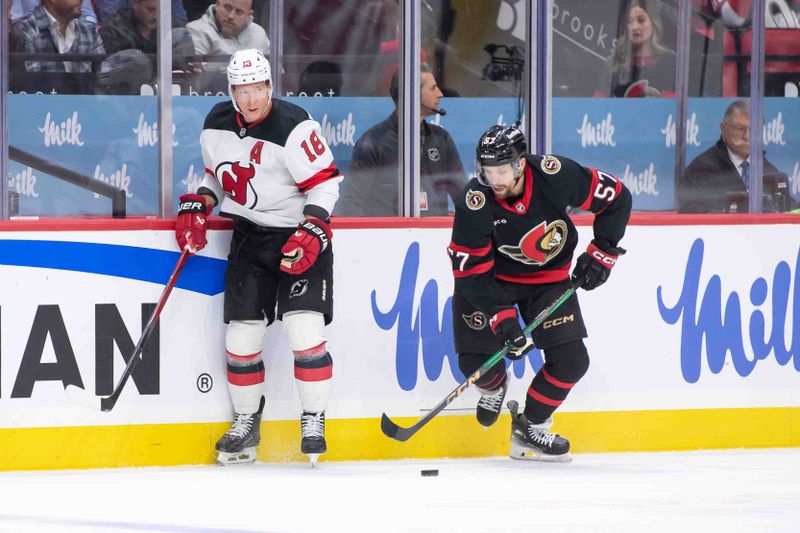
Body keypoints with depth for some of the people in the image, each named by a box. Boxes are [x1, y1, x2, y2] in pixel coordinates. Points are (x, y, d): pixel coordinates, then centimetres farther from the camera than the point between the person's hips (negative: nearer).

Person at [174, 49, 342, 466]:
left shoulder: (293, 127, -20)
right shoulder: (217, 125, 0)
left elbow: (326, 181, -16)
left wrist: (311, 232, -25)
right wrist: (197, 206, 0)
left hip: (299, 235, -5)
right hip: (249, 237, 5)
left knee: (304, 327, -16)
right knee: (241, 333, 3)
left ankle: (314, 421, -4)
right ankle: (245, 424, 18)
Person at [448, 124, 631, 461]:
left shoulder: (555, 176, -28)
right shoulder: (475, 202, -29)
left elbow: (616, 198, -12)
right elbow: (472, 272, -23)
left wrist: (601, 253, -12)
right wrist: (502, 318, -30)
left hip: (549, 277, 1)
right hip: (492, 277, -1)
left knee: (571, 361, -9)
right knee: (475, 360, -12)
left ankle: (530, 427, 12)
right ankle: (494, 388, 26)